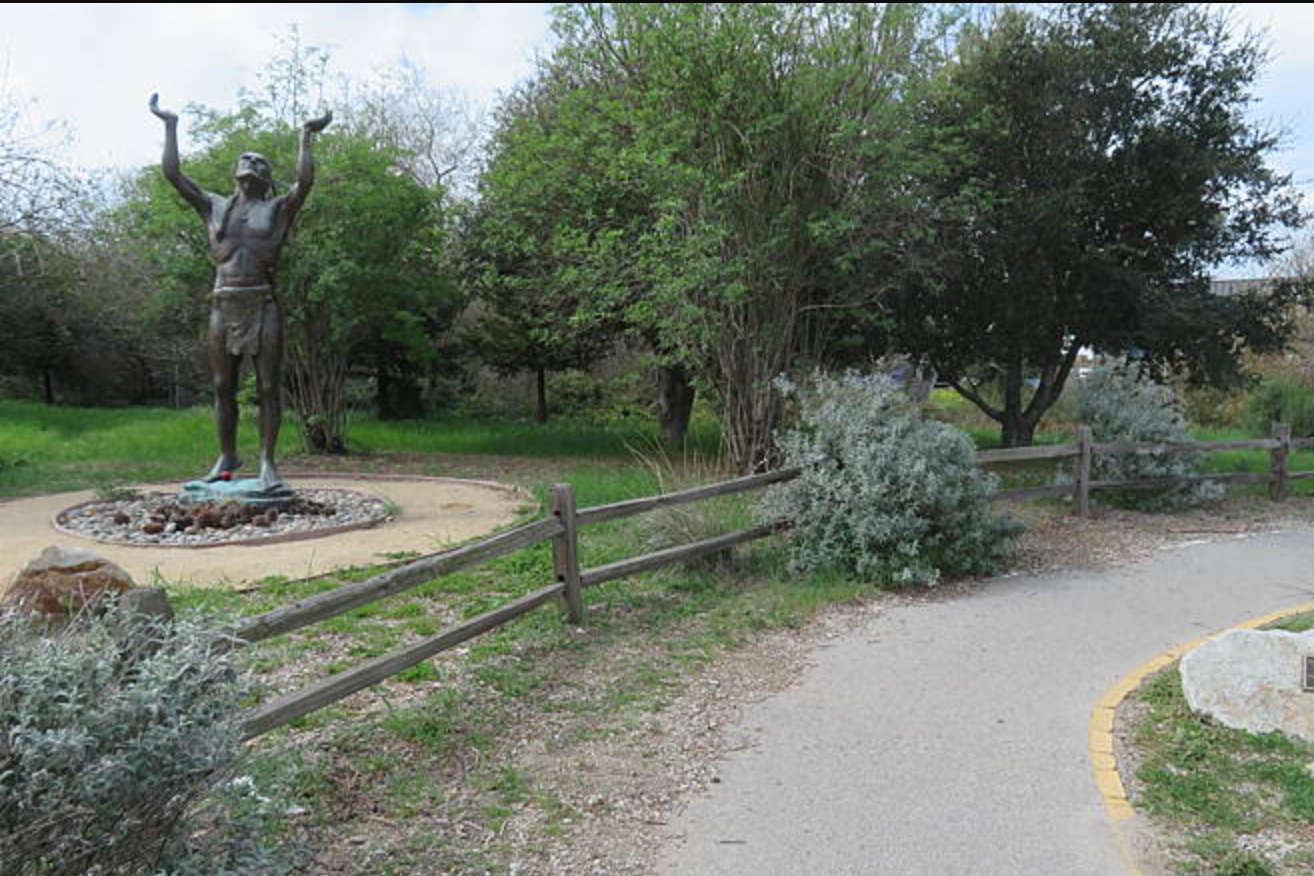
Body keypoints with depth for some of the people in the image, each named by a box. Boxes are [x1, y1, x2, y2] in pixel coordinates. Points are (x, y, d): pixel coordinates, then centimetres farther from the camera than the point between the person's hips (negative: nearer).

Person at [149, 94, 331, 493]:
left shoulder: (277, 209, 8)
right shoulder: (214, 206, 18)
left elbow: (305, 181, -10)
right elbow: (173, 174, 14)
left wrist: (306, 136, -7)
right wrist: (171, 126, 17)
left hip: (263, 305, -3)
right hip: (223, 305, 3)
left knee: (269, 387, -5)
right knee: (223, 387, 6)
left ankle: (268, 462, -1)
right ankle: (227, 457, 17)